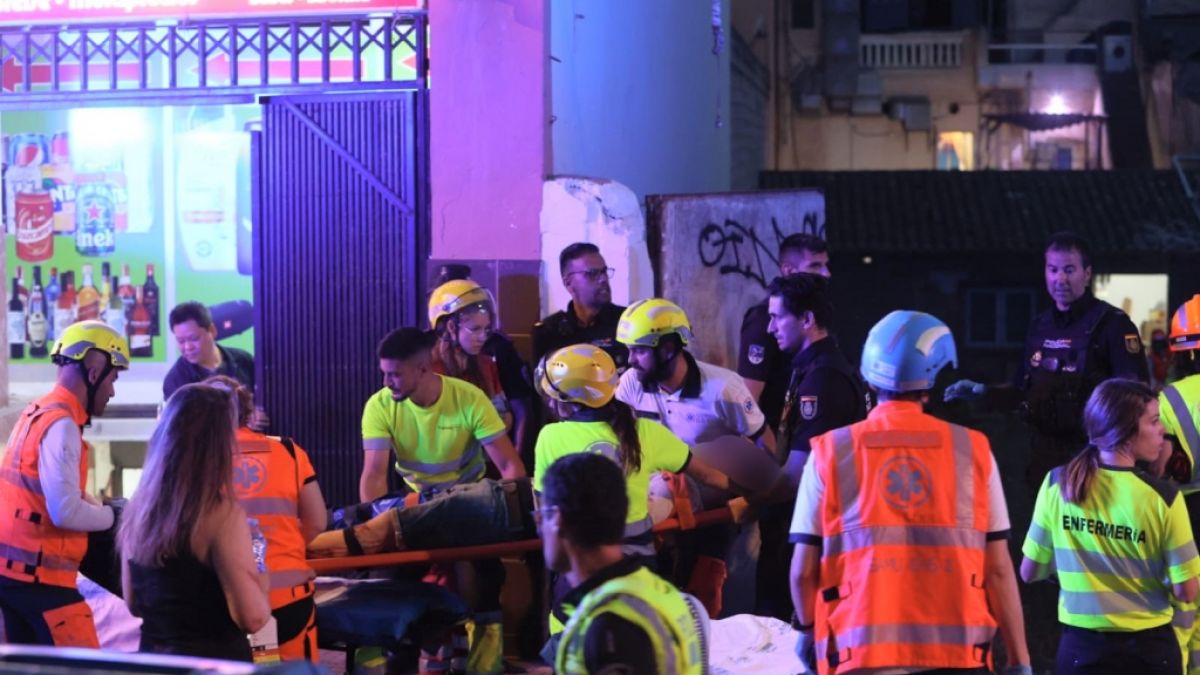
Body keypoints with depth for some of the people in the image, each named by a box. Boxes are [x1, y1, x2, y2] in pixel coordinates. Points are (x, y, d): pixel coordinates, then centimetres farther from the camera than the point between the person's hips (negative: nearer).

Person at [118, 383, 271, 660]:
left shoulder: (137, 507, 2)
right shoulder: (221, 514, -18)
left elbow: (134, 604, 13)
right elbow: (253, 617, -18)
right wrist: (260, 575, 0)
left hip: (152, 659, 6)